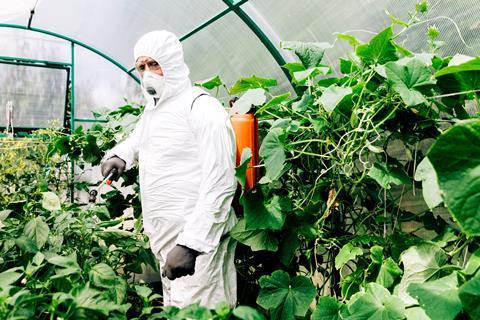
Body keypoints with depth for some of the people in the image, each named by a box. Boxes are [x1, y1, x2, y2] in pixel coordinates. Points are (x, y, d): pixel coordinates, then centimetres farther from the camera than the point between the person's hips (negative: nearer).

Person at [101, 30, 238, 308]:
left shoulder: (201, 107, -12)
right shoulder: (152, 110, 15)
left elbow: (219, 184, -20)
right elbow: (137, 139, 37)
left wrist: (192, 243, -26)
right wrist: (119, 155, 13)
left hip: (198, 242, -9)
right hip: (164, 241, 9)